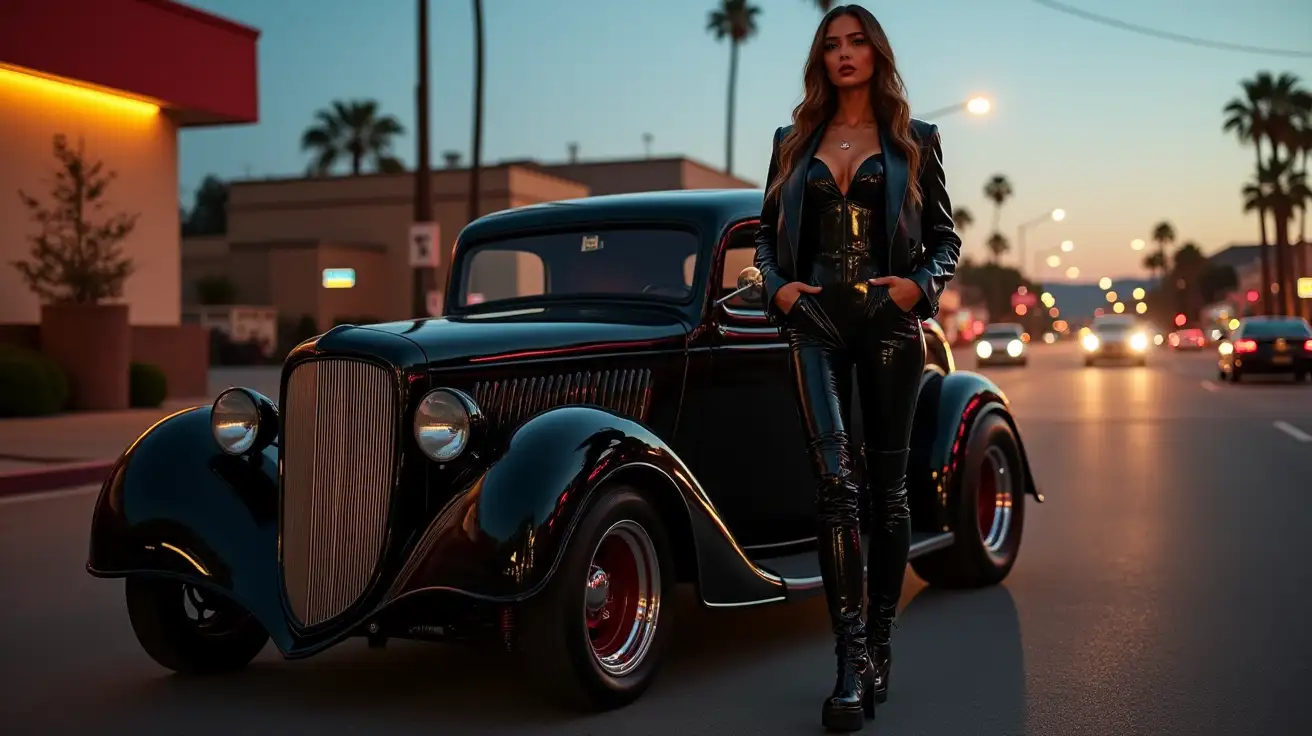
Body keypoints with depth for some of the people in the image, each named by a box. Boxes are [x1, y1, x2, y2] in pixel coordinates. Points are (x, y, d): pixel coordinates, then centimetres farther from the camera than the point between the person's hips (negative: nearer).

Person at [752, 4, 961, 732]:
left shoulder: (914, 140, 9)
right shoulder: (794, 141, 14)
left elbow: (945, 237, 10)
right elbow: (767, 234, 16)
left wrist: (921, 283, -9)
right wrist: (777, 285, -3)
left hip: (888, 320, 0)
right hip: (815, 319, 0)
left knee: (886, 483, 4)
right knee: (834, 481, -13)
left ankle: (878, 643, 17)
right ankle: (851, 658, -12)